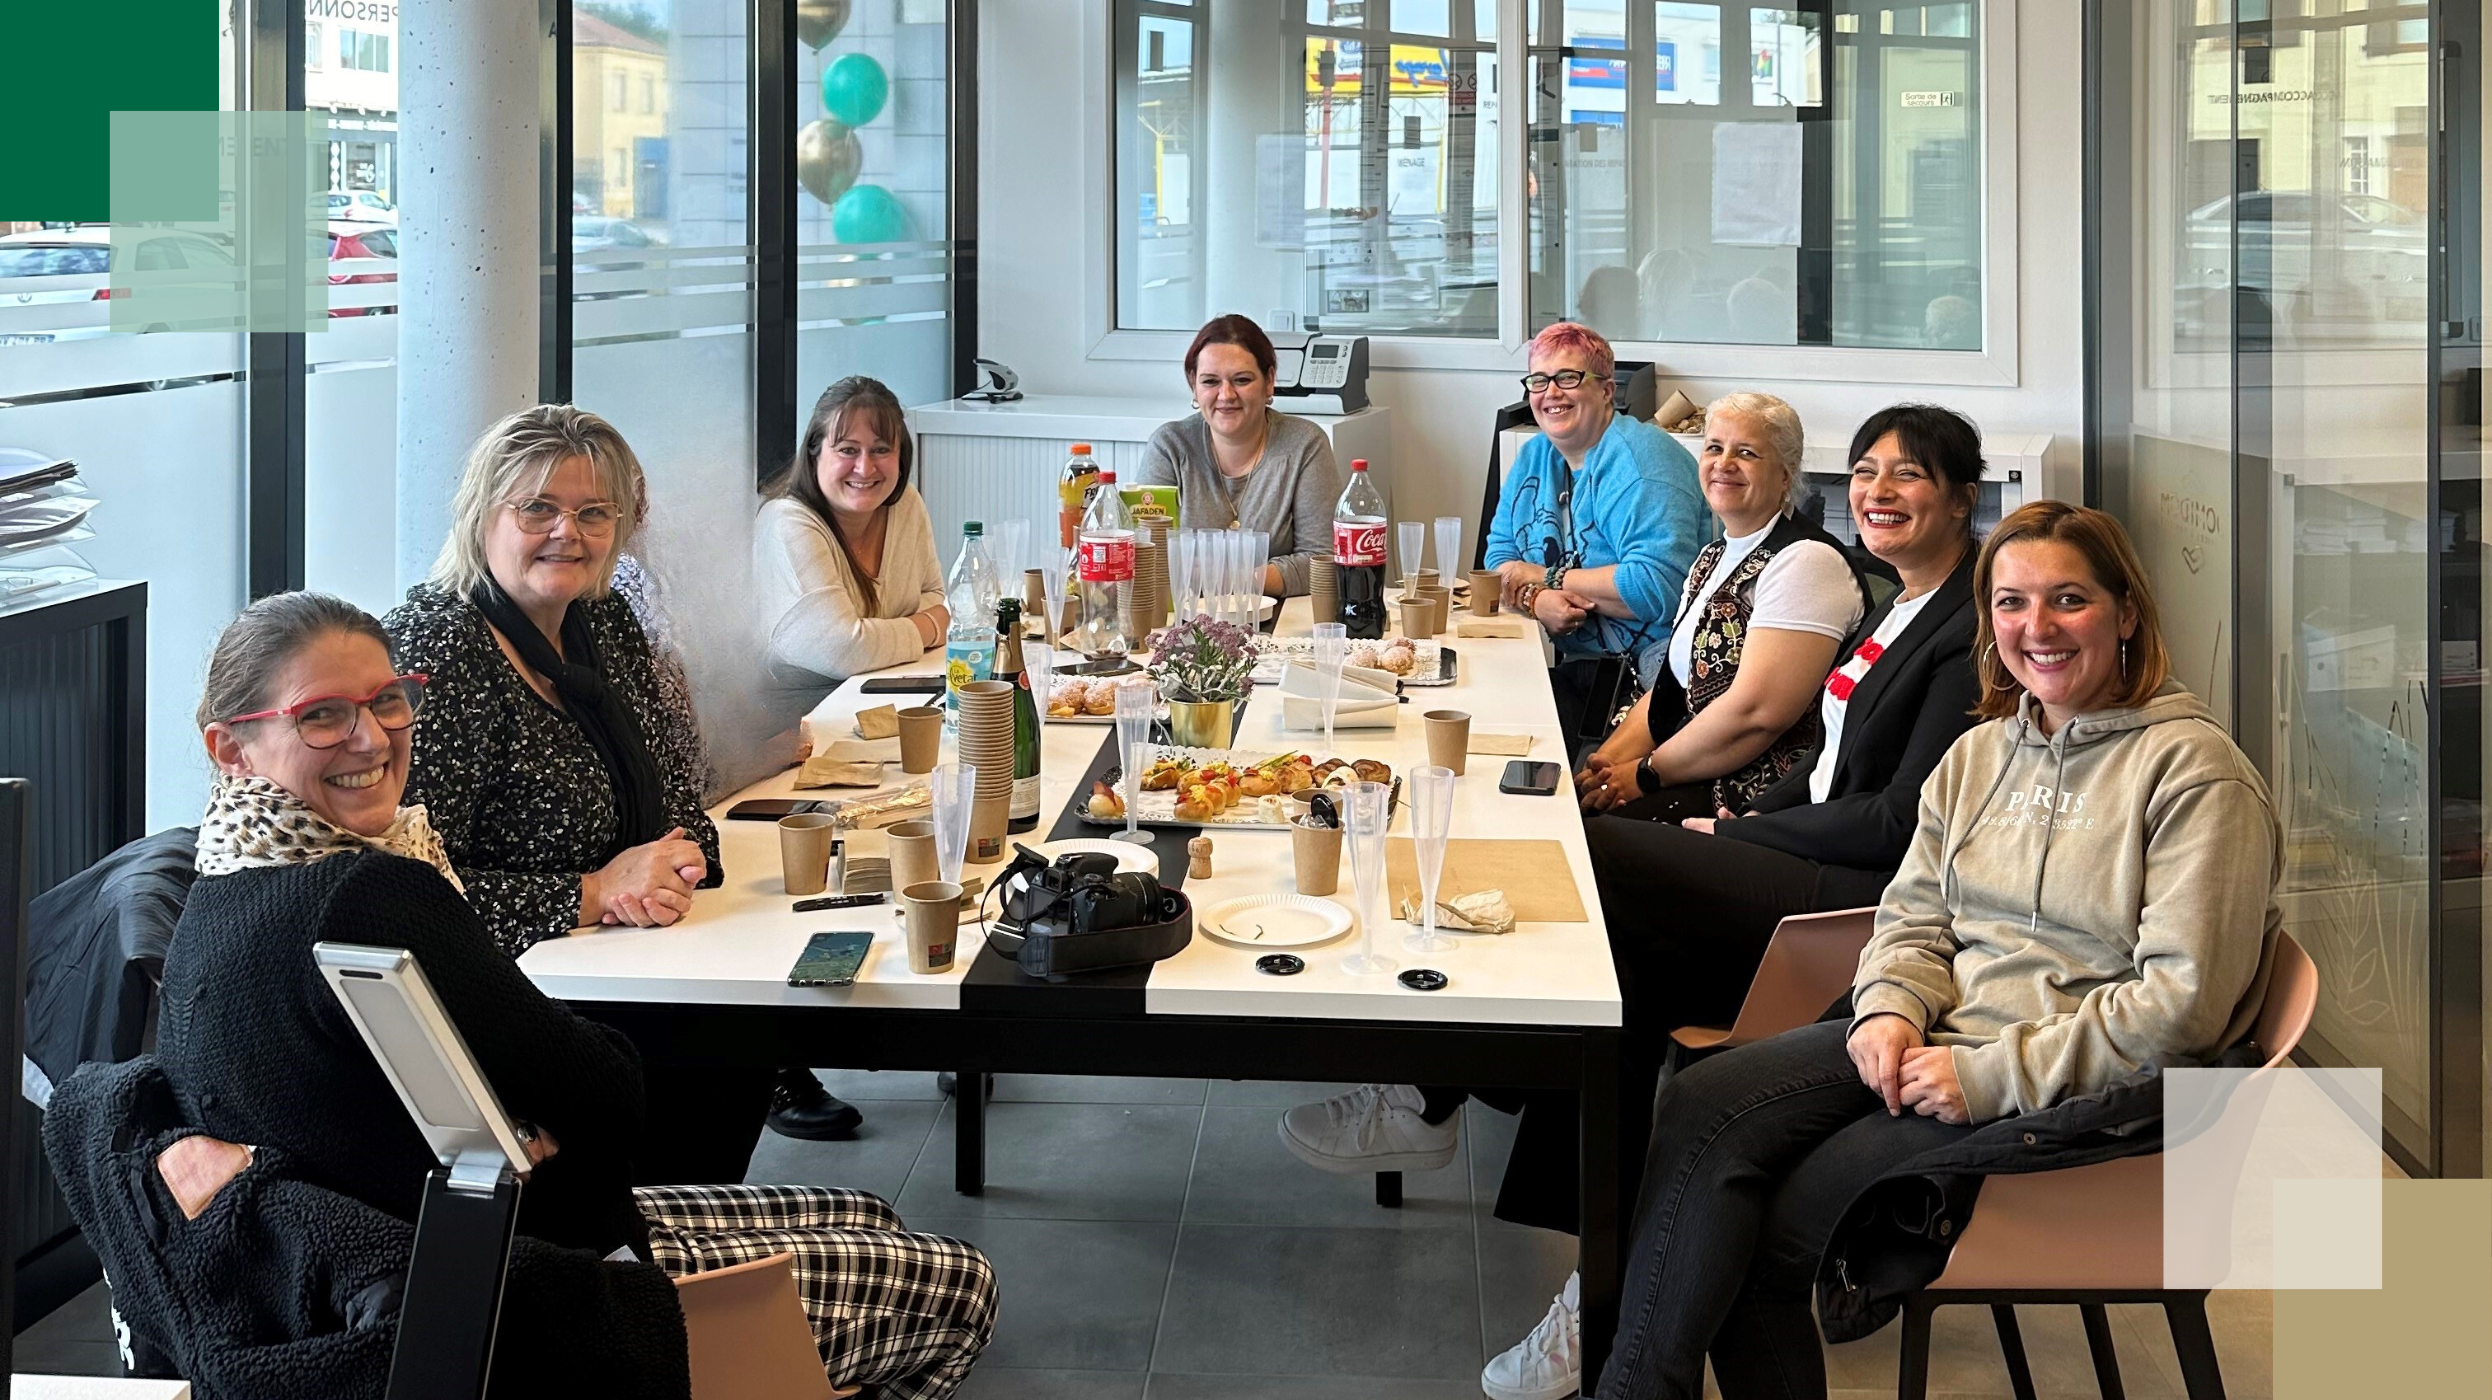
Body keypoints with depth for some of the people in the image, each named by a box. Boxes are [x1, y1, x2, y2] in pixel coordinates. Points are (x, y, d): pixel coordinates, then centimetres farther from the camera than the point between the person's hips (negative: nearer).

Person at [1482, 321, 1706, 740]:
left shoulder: (1641, 460, -12)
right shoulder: (1533, 457, 15)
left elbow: (1657, 587, -23)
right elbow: (1499, 560, 13)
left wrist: (1545, 578, -11)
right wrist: (1535, 598, -12)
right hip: (1558, 660, 8)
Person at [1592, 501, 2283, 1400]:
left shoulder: (2195, 770, -9)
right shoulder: (1980, 753, 15)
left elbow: (2185, 1000, -16)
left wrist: (1993, 1073, -19)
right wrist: (1891, 1008, -7)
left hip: (2073, 1093, -7)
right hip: (1934, 1039, 7)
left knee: (1779, 1226, -19)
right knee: (1701, 1107, -17)